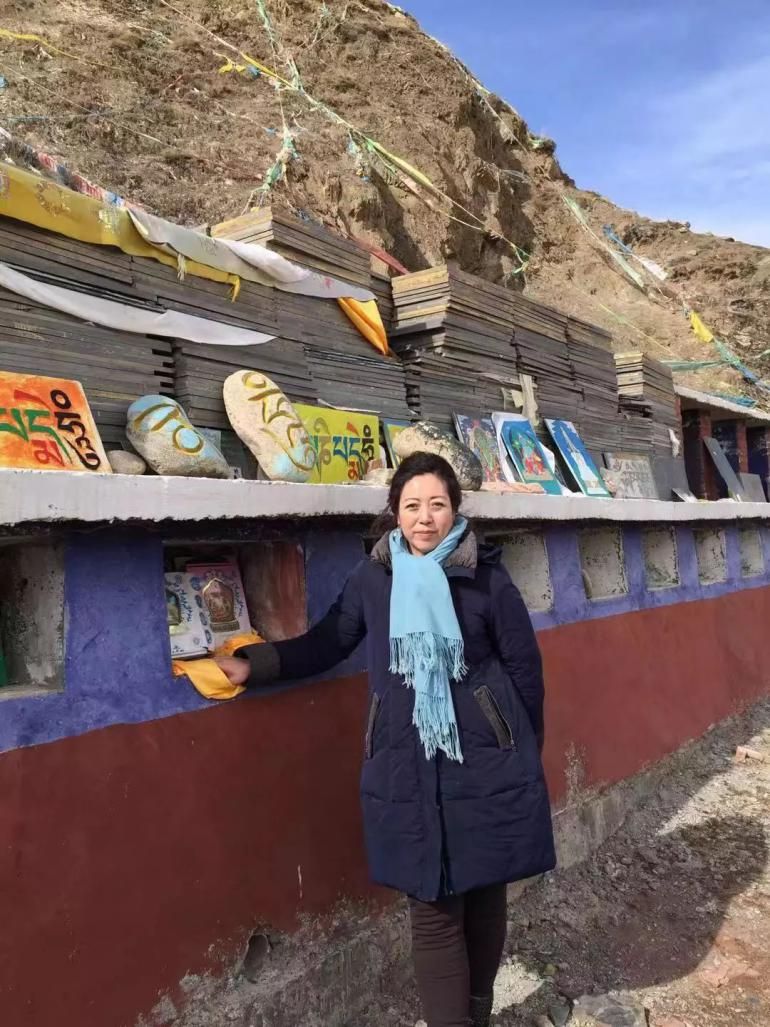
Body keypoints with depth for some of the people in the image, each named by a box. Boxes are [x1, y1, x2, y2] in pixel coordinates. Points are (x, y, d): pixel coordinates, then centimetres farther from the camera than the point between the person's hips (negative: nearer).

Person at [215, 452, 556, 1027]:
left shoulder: (488, 581, -7)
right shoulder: (374, 578, 0)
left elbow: (524, 670, 0)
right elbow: (327, 643, 8)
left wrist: (525, 755, 5)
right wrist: (255, 664, -3)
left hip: (486, 764, 0)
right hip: (409, 770, 1)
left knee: (485, 895, 14)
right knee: (433, 910, 5)